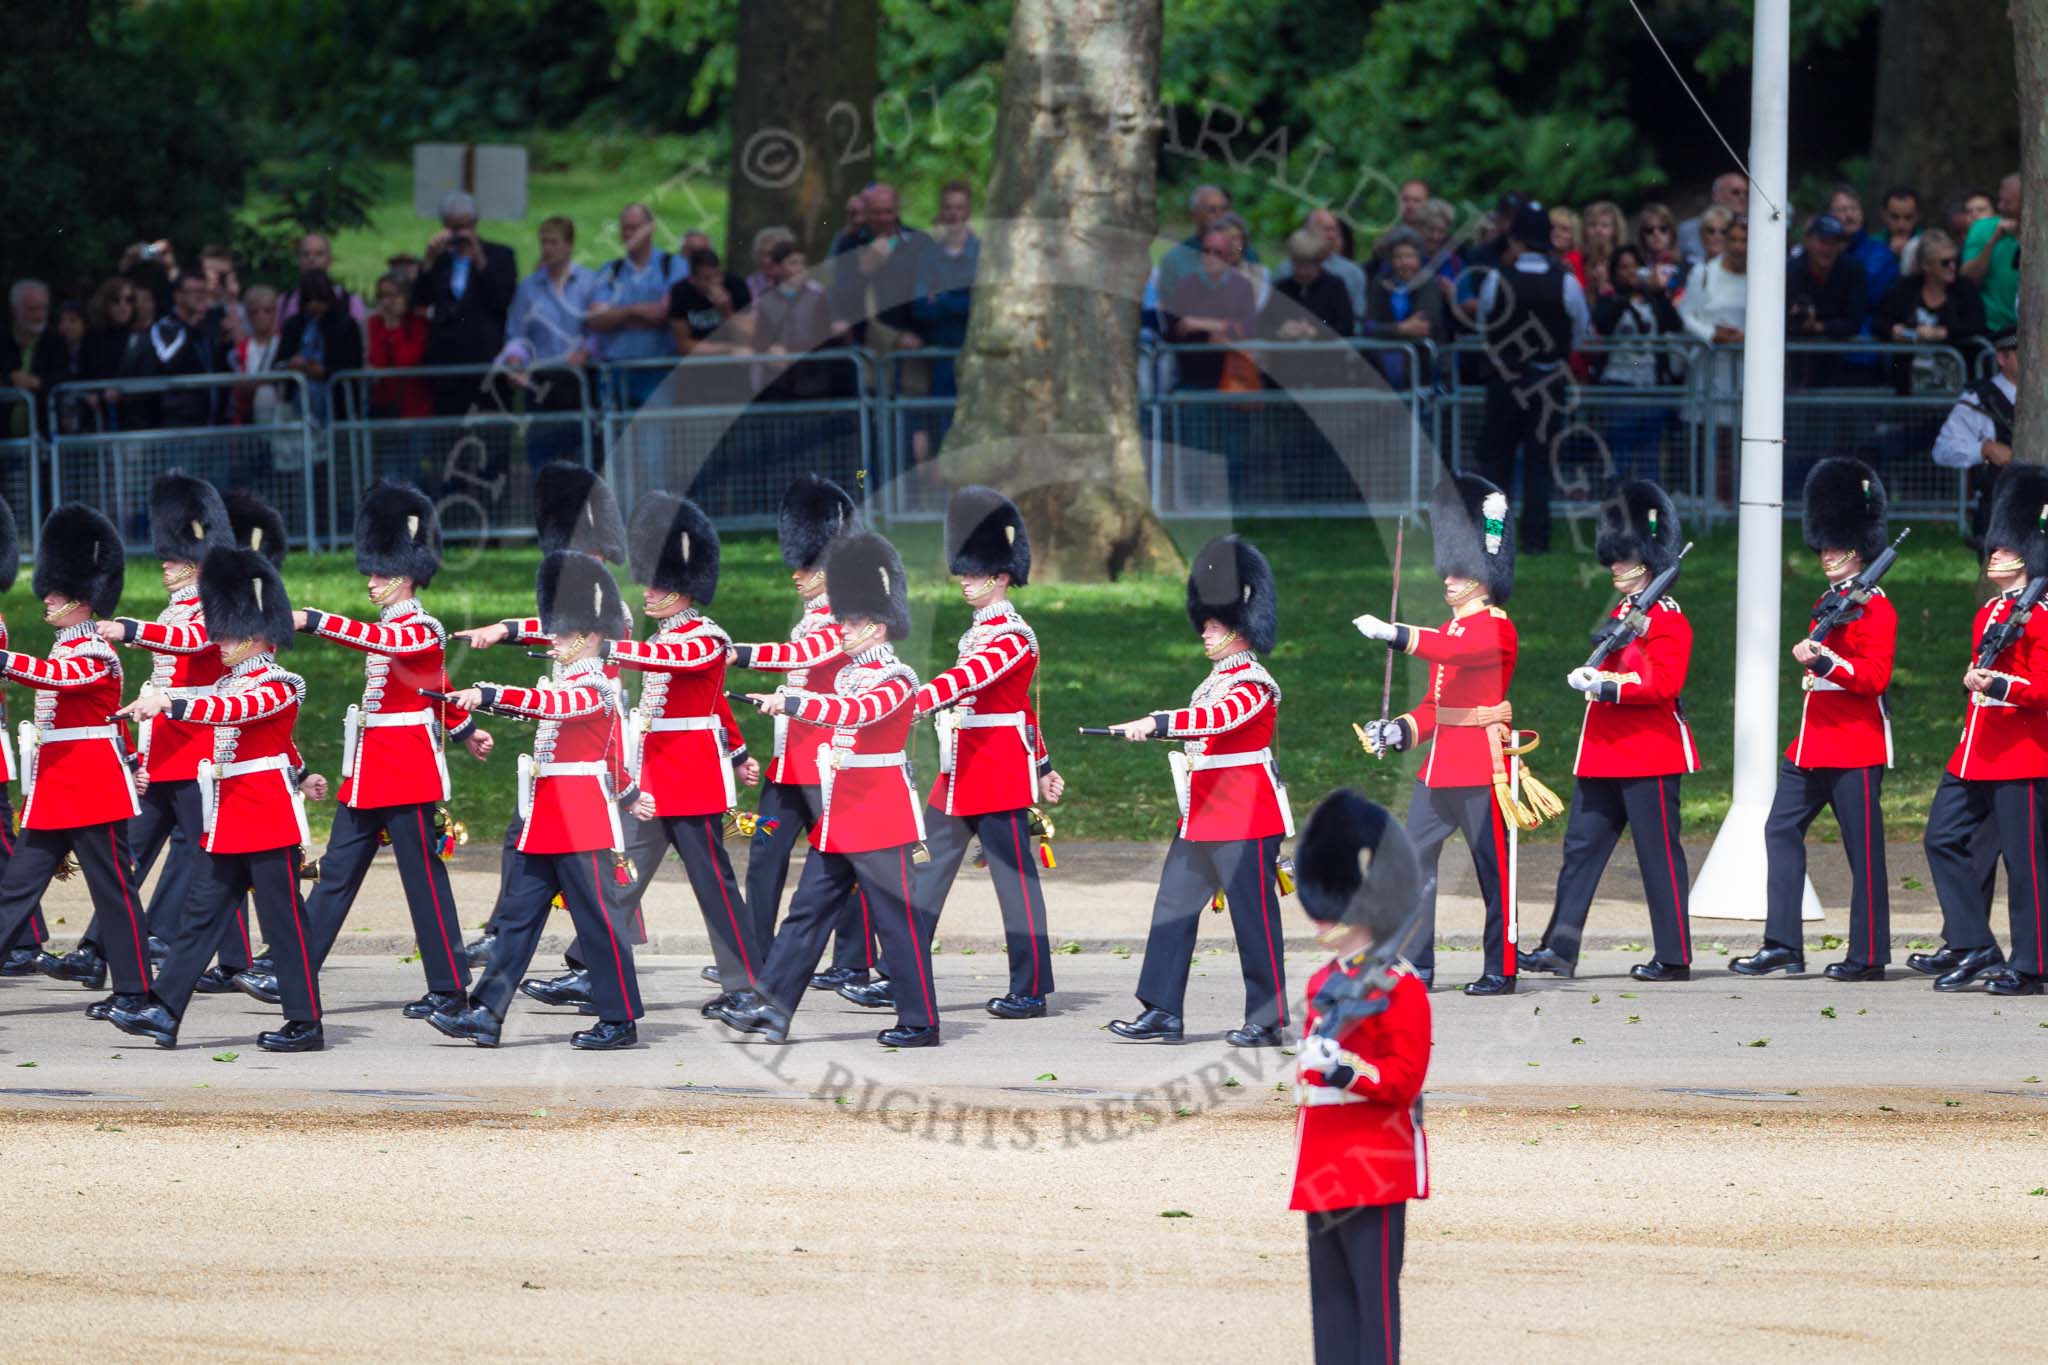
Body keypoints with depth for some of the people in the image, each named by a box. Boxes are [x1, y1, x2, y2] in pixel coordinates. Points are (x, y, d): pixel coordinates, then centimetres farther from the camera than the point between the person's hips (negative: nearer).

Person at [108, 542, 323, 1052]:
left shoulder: (279, 687, -14)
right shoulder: (228, 683, 15)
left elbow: (232, 710, -31)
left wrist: (168, 703, -40)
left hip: (267, 819, -9)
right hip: (224, 825, 9)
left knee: (283, 922, -4)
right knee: (200, 916, 6)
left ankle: (306, 1024, 2)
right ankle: (163, 1013, 5)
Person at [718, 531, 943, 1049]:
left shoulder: (897, 680, -13)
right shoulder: (847, 673, 14)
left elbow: (858, 712, -31)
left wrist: (792, 702, -35)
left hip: (879, 823, -9)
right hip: (837, 822, 9)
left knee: (898, 921, -2)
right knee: (807, 912, 7)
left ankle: (921, 1023, 4)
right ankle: (770, 1009, 8)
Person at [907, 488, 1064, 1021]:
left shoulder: (1012, 637, -14)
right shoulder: (983, 632, 16)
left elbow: (965, 681, -30)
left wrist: (904, 705, -42)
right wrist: (1043, 767, 29)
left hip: (999, 778, -10)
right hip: (957, 778, 10)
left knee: (1015, 879, -3)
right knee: (925, 876, 8)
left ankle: (1030, 991, 2)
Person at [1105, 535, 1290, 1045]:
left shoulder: (1253, 686, -13)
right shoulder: (1216, 681, 16)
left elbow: (1218, 719, -31)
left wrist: (1156, 724, -40)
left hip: (1244, 821, -10)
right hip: (1200, 821, 10)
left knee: (1253, 917, -3)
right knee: (1173, 911, 6)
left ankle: (1268, 1020, 3)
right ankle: (1162, 1013, 8)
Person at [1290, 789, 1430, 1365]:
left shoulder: (1399, 987, -10)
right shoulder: (1322, 984, 15)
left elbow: (1405, 1080, -16)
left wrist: (1344, 1068, -29)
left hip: (1375, 1167, -8)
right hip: (1323, 1168, 8)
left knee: (1374, 1293, -7)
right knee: (1330, 1295, 9)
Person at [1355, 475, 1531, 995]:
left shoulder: (1497, 629, -8)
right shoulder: (1450, 630, 18)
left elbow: (1456, 652, -29)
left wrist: (1392, 634, -35)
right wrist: (1399, 733, 4)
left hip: (1481, 768, -9)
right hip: (1438, 768, 9)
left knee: (1493, 870, 0)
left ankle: (1501, 970, 7)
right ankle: (1416, 968, 8)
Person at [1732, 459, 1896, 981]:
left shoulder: (1875, 608, -9)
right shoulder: (1829, 603, 18)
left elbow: (1874, 678, -17)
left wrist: (1823, 661, -26)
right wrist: (1810, 670, 11)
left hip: (1854, 747, -9)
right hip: (1812, 743, 9)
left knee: (1863, 849, -3)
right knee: (1781, 830, 4)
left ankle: (1869, 956, 2)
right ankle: (1782, 946, 5)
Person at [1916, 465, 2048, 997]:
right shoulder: (1988, 613, 15)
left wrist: (1999, 684, -27)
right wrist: (1974, 679, 7)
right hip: (1974, 752, 9)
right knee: (1943, 838, 4)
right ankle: (1970, 945, 10)